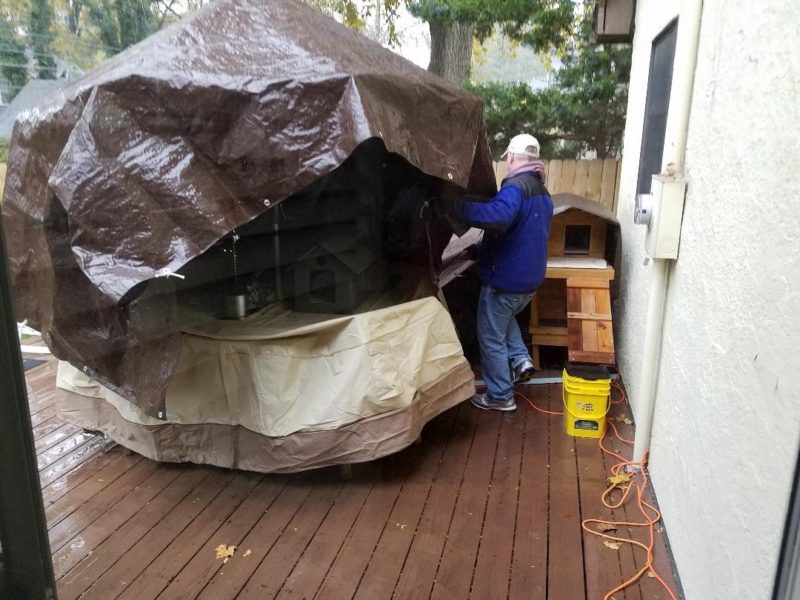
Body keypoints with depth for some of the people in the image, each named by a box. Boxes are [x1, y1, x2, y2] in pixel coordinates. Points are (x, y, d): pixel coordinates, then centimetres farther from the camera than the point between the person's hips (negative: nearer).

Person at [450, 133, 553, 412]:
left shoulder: (515, 187, -21)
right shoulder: (543, 193, 10)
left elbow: (496, 217, -44)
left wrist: (457, 206, -33)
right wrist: (482, 249, 26)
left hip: (505, 279, -9)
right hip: (530, 278, 9)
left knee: (492, 337, 7)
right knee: (505, 319, 34)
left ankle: (500, 396, 18)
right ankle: (521, 360, 21)